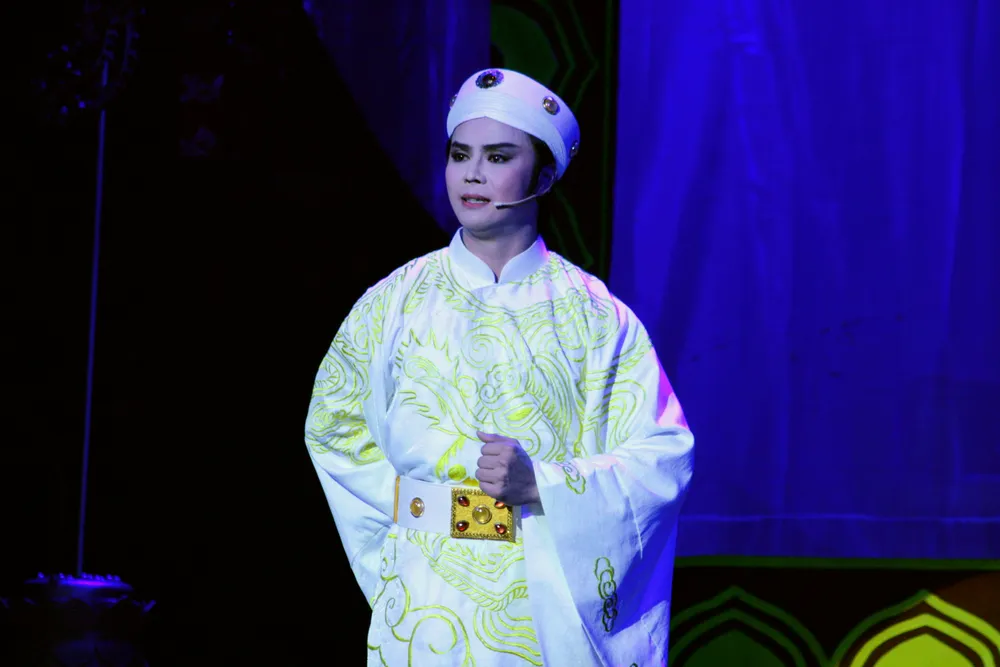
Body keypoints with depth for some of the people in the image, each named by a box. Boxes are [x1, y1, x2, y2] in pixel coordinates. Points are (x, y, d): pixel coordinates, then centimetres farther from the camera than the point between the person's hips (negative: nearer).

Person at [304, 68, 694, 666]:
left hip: (556, 601, -1)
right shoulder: (394, 304, 5)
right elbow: (334, 431, 14)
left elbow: (664, 458, -5)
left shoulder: (594, 316, 0)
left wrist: (540, 483, -18)